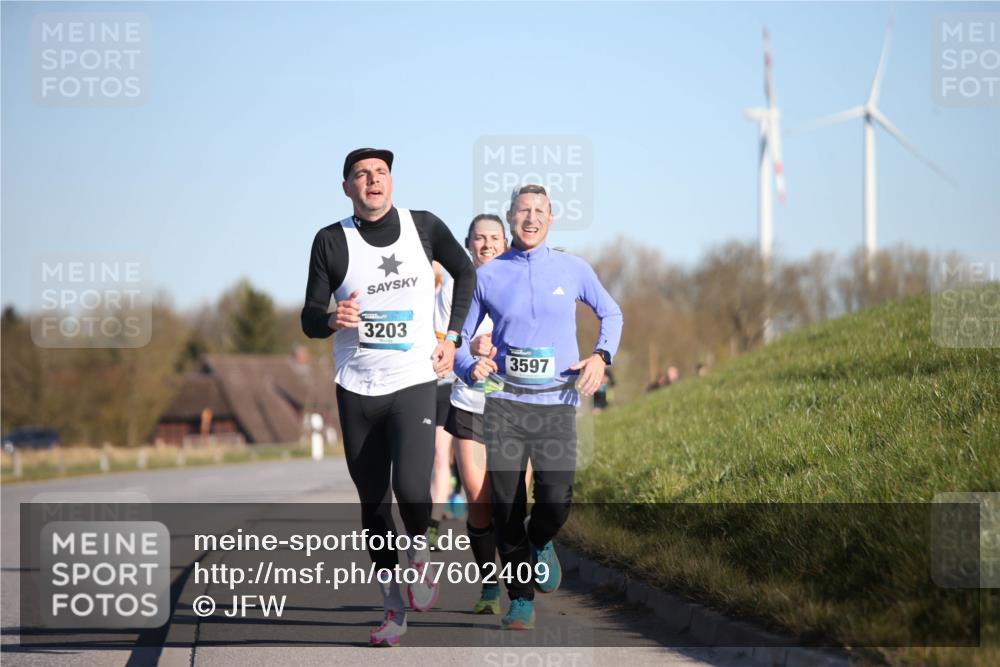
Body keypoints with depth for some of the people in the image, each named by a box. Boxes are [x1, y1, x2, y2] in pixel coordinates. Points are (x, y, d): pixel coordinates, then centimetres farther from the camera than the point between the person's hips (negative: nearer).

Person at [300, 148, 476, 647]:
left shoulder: (423, 227, 1)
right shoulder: (331, 241, -2)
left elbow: (465, 272, 18)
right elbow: (309, 320, -1)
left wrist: (452, 336, 10)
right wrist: (332, 319, -24)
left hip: (414, 382, -1)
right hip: (357, 390, 1)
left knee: (411, 487, -21)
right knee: (373, 502, 5)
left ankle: (419, 558, 9)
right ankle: (393, 608, 17)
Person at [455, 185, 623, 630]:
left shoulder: (572, 270, 6)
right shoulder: (487, 276, 5)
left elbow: (611, 314, 21)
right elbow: (458, 338, 11)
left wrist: (601, 356, 3)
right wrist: (470, 367, -11)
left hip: (556, 405, 0)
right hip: (503, 405, 0)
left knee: (556, 500, -16)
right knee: (506, 506, -5)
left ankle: (541, 543, 20)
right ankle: (520, 601, 10)